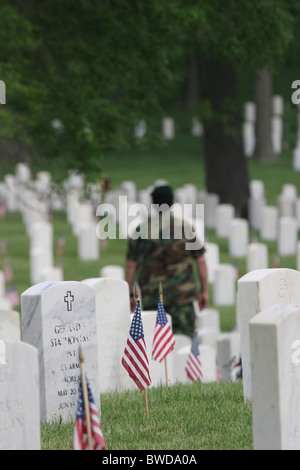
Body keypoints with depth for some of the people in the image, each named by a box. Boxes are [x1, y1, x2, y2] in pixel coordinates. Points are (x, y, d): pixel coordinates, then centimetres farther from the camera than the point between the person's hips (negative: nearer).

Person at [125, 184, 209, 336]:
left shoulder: (141, 230, 2)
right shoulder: (185, 228, -1)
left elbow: (131, 265, 5)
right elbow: (200, 261, 2)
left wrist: (130, 294, 14)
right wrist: (204, 291, 12)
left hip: (150, 296, 1)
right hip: (181, 295, -1)